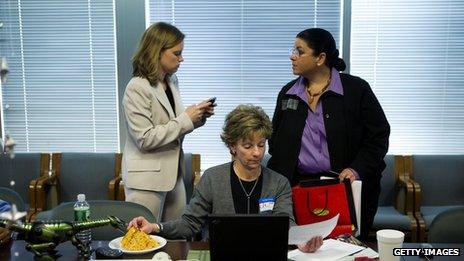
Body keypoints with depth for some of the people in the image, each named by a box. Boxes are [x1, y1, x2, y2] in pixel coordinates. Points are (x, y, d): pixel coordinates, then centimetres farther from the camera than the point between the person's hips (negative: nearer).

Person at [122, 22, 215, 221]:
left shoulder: (172, 82, 9)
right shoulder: (137, 88, -15)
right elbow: (145, 139, -20)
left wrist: (197, 116, 0)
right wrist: (186, 120, -18)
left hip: (173, 173, 8)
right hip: (147, 178, -7)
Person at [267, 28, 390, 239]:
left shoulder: (356, 89, -2)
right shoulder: (288, 93, 10)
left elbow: (379, 135, -1)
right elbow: (276, 139, 16)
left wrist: (357, 169, -13)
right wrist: (277, 181, 4)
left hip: (346, 185, -2)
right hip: (298, 185, 3)